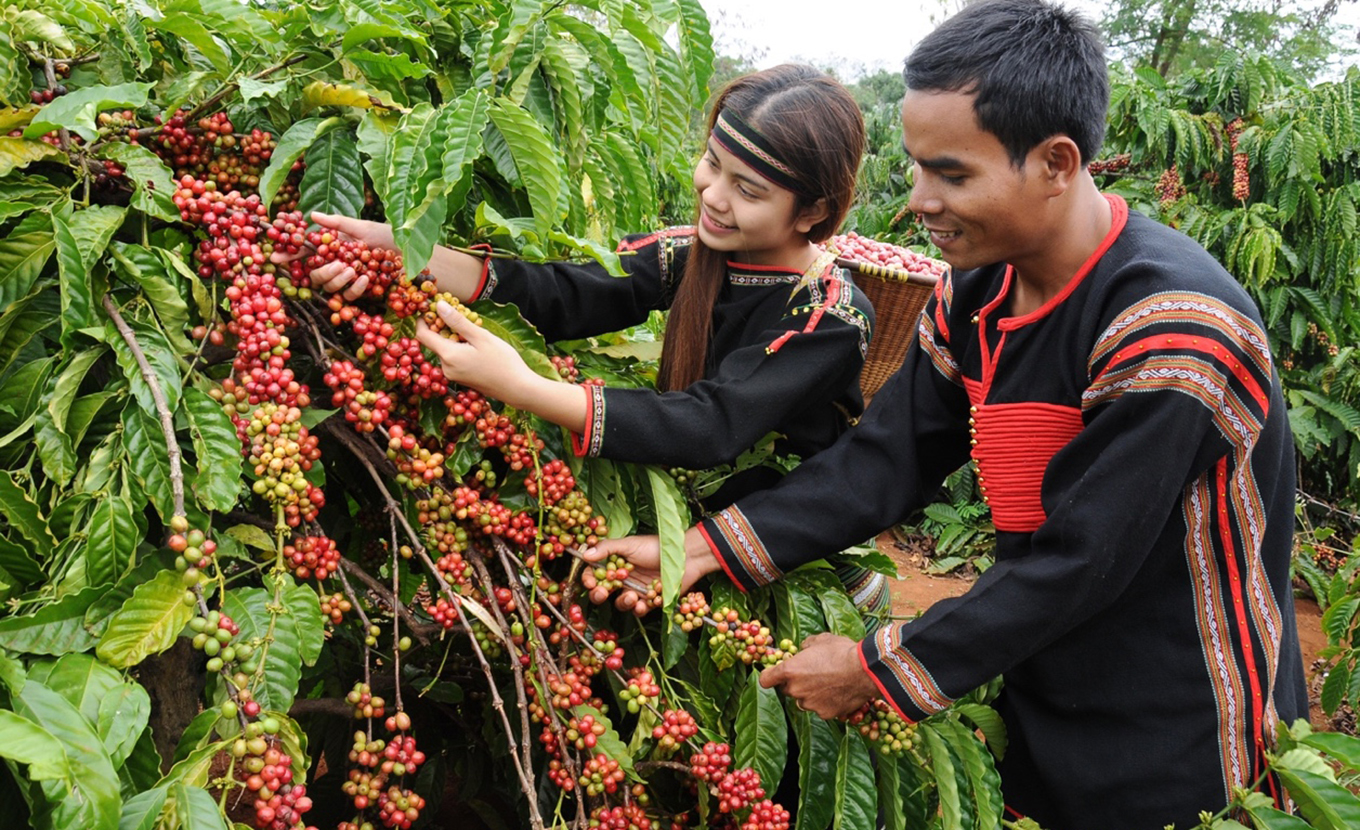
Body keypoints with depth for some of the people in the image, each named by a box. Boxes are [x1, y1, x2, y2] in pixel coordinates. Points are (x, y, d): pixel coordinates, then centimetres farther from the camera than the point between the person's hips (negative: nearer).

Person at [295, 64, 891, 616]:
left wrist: (519, 387, -37)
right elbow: (563, 294, -16)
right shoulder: (692, 254, -6)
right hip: (696, 511, 4)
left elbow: (709, 426, -31)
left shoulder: (833, 320, -21)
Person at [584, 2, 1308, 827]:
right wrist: (704, 547, -14)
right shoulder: (975, 297, -4)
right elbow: (886, 459, -4)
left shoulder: (1170, 331, -28)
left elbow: (1077, 560, -27)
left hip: (1176, 748, -6)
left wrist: (877, 670, -20)